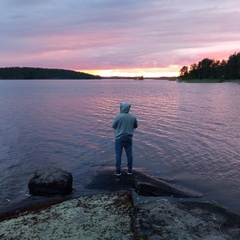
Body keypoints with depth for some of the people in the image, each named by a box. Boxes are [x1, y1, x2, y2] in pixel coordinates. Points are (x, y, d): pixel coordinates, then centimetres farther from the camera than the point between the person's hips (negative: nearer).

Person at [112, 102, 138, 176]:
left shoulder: (118, 117, -15)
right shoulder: (133, 117, -4)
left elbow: (113, 126, -3)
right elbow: (136, 126, 10)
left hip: (119, 138, -3)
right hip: (129, 138, 3)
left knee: (118, 154, 5)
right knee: (129, 154, 12)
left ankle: (118, 171, 9)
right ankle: (130, 170, 20)